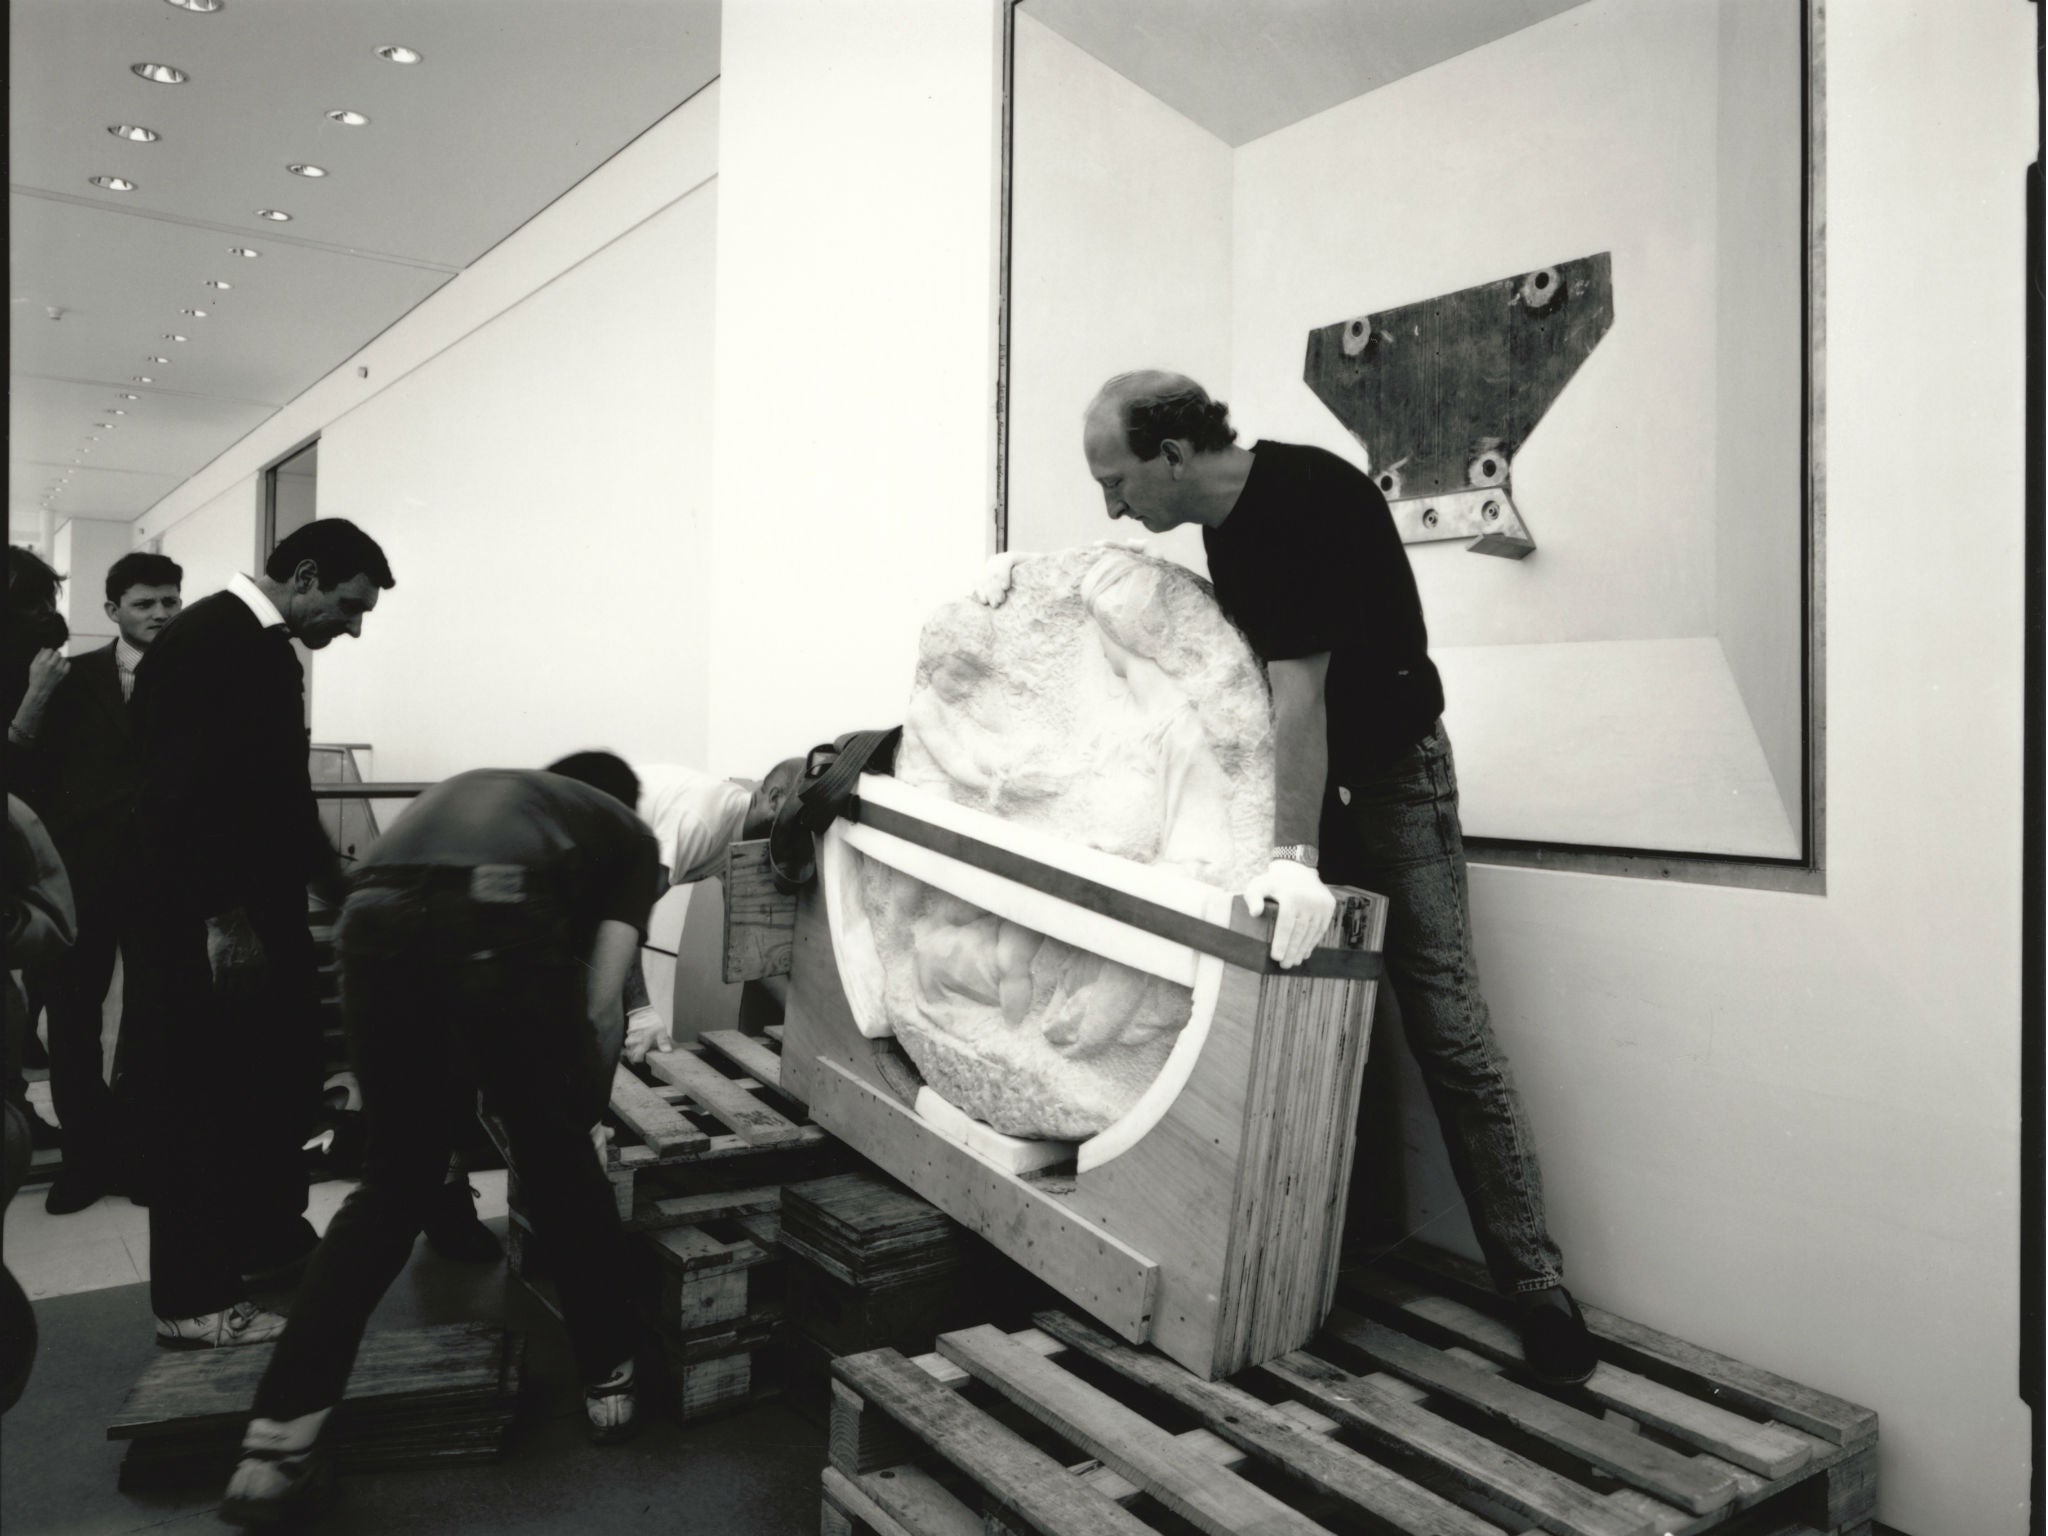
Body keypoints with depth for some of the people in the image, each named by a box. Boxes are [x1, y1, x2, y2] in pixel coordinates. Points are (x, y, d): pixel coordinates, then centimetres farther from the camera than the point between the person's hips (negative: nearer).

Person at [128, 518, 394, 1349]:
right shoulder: (203, 640, -16)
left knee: (279, 1080, 18)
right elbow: (178, 792, -23)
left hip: (261, 913, 10)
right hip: (203, 923, -10)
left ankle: (268, 1242, 34)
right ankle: (192, 1299, 13)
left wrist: (338, 888, 19)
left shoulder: (270, 652, 13)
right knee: (200, 1098, 1)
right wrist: (219, 916, -22)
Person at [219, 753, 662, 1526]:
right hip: (500, 922, -4)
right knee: (559, 1165, 18)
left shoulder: (469, 787, 42)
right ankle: (609, 1376, 34)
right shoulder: (626, 830, 29)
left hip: (377, 922, 4)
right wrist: (586, 1107, 33)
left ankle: (278, 1441, 20)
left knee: (392, 1182, 21)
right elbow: (599, 1006, 16)